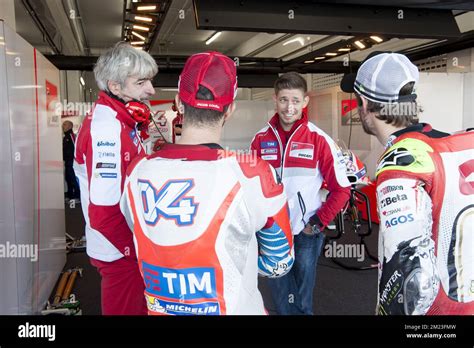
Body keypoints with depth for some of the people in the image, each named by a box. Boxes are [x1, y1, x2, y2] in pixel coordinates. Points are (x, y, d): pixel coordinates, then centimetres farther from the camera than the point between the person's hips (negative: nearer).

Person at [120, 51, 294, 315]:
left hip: (160, 307, 3)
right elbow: (279, 263, -9)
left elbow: (149, 247, 3)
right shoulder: (252, 174, -24)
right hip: (235, 308, -3)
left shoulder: (137, 172, -13)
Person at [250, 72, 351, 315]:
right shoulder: (261, 139, 0)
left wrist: (318, 222, -5)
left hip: (306, 233, -1)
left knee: (302, 299, 13)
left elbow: (341, 188, -3)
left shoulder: (319, 139, -7)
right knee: (282, 299, 13)